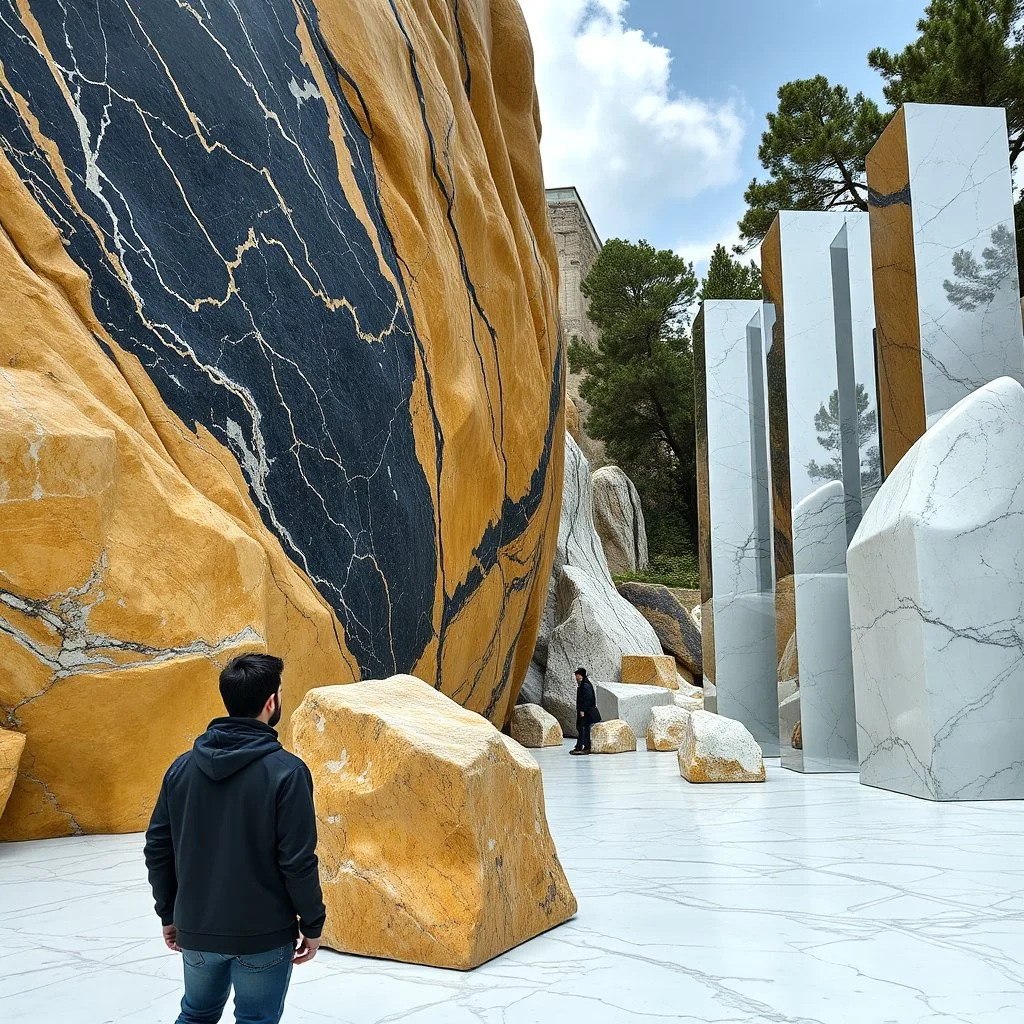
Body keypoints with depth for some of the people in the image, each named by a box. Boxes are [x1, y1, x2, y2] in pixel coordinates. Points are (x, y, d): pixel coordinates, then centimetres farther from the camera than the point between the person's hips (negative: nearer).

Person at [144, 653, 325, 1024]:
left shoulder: (183, 767, -2)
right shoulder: (286, 771, -18)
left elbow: (158, 848, 3)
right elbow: (298, 861, -17)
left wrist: (169, 913, 16)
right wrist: (312, 923, -4)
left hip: (197, 928, 5)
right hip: (264, 934, -5)